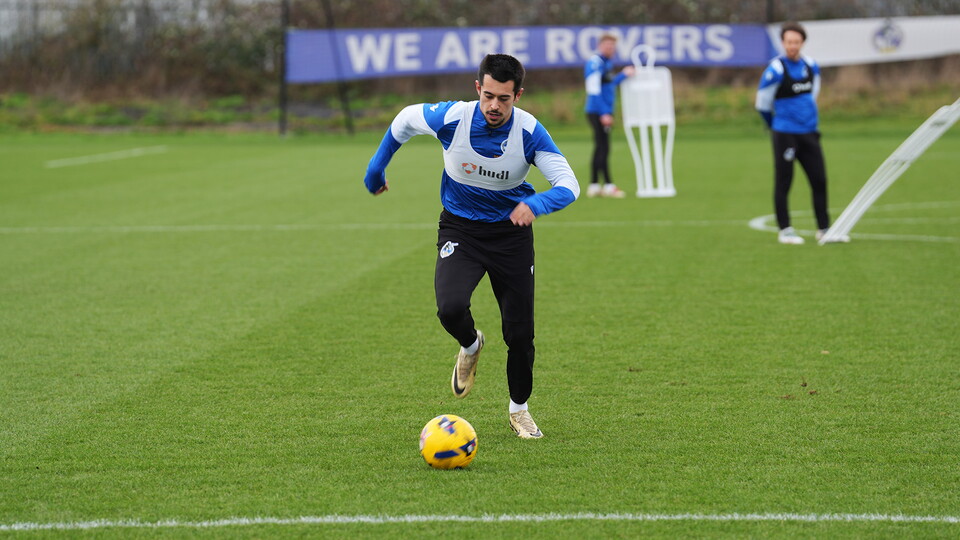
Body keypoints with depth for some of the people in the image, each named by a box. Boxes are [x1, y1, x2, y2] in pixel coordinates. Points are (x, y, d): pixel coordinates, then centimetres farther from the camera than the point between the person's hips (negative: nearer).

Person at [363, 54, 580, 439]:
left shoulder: (529, 131, -21)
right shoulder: (451, 118, -21)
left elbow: (568, 185, -21)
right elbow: (405, 119, 1)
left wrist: (535, 204, -42)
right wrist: (377, 167, 11)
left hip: (511, 230, 1)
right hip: (459, 228, 0)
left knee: (520, 331, 0)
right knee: (450, 308, -25)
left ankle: (519, 409, 26)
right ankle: (470, 346, 13)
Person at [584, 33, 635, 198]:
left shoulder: (606, 63, 17)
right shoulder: (595, 63, -13)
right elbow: (594, 90, -19)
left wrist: (624, 75, 21)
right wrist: (604, 113, -21)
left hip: (604, 113, 10)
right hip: (597, 112, -10)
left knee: (600, 149, 10)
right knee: (603, 148, -10)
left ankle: (594, 186, 14)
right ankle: (608, 186, -11)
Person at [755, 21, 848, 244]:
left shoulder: (811, 66, 6)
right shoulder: (776, 70, -12)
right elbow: (762, 104, -3)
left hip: (808, 133, 6)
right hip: (785, 134, -6)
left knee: (819, 180, 6)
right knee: (783, 182, 0)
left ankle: (824, 228, 16)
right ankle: (785, 230, 9)